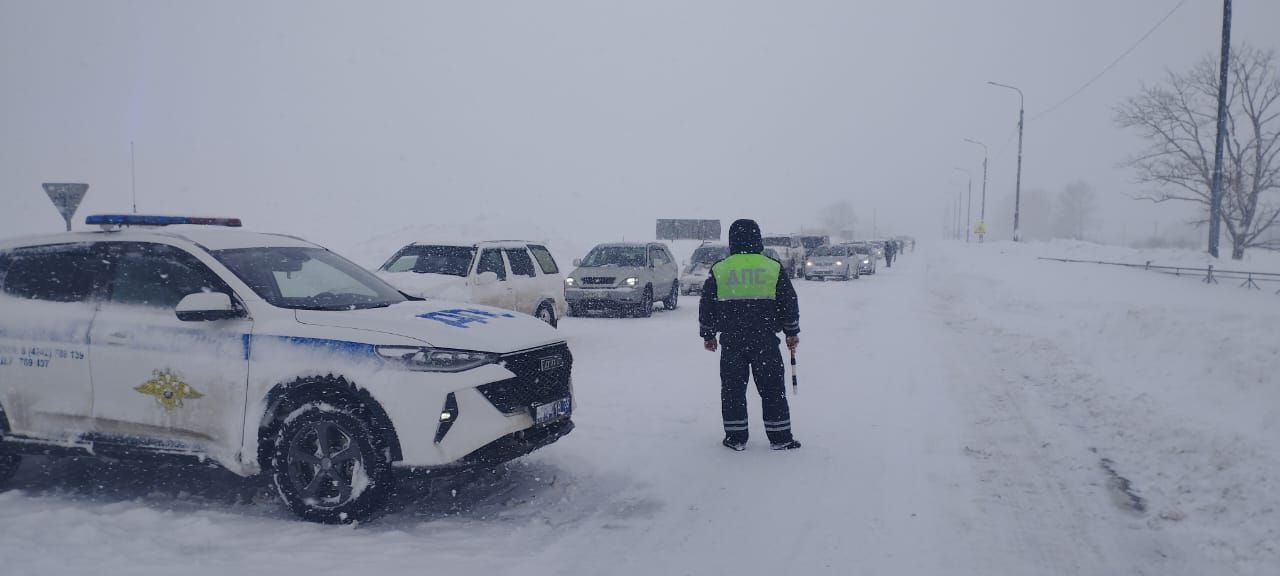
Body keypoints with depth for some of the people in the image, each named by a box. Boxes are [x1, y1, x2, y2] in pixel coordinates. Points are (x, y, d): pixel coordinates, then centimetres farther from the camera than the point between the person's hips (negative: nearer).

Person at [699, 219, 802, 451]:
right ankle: (780, 438, 11)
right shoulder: (773, 268, 0)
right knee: (773, 389, 8)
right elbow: (789, 303, 4)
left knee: (732, 389, 9)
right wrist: (792, 333, 15)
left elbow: (706, 306, 6)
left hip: (731, 341, 0)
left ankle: (735, 438, 12)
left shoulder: (719, 270, 1)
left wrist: (708, 335, 17)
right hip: (766, 340, 0)